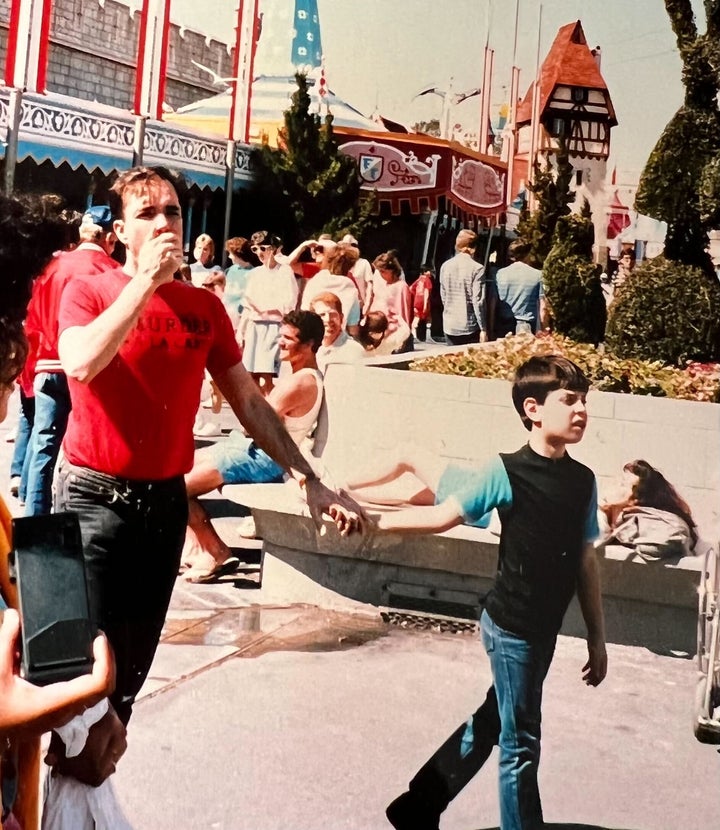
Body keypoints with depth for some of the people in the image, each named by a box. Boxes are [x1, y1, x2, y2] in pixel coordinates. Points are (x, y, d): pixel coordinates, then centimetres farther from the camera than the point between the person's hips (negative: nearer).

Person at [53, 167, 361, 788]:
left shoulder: (205, 308, 5)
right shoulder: (88, 293, -5)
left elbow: (249, 402, 8)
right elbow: (80, 365, -27)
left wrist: (311, 481, 3)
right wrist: (147, 279, -22)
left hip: (165, 503, 4)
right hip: (94, 498, -4)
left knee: (133, 666, 12)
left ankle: (92, 781, 31)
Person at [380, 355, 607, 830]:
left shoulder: (583, 481, 2)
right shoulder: (508, 473, -15)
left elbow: (585, 561, 8)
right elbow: (442, 516, -8)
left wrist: (597, 637, 11)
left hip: (545, 629, 7)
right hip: (511, 627, -7)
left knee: (490, 723, 18)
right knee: (521, 743, 3)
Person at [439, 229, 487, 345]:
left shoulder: (445, 266, 3)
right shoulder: (476, 269, -11)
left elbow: (443, 296, 10)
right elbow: (478, 301, -13)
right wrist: (483, 329, -8)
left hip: (449, 326, 4)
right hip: (469, 326, -4)